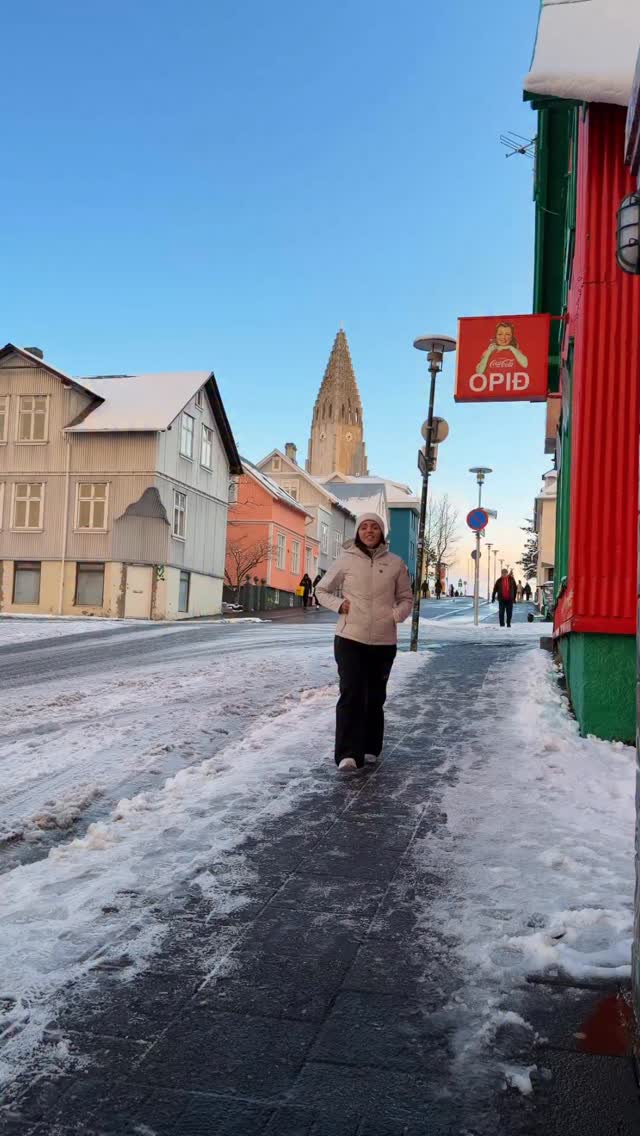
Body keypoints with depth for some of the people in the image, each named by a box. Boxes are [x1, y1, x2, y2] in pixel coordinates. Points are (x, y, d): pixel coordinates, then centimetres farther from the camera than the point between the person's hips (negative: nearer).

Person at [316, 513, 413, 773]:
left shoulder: (395, 563, 3)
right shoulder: (346, 561, 0)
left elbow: (406, 598, 14)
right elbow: (322, 590, 11)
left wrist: (397, 614, -7)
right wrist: (339, 604, -7)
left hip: (384, 641, 2)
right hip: (350, 638, -2)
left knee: (375, 697, 13)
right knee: (351, 694, -12)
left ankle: (370, 749, 27)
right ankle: (348, 755, -14)